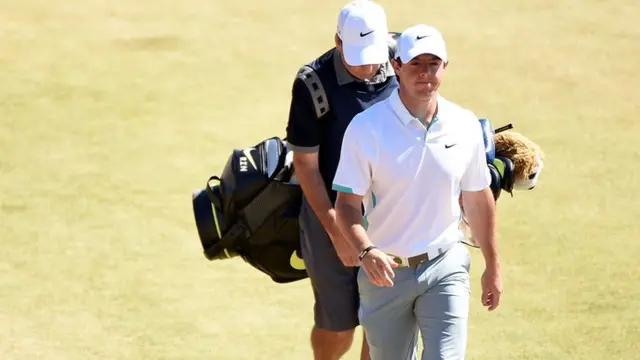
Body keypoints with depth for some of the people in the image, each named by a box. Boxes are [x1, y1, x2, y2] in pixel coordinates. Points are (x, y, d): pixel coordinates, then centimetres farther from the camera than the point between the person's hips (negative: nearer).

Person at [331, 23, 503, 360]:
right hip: (385, 270, -1)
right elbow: (347, 203, -13)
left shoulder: (465, 126, -1)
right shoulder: (366, 127, -11)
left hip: (444, 268, 1)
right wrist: (366, 251, -32)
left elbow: (478, 199, 11)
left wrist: (492, 266, 16)